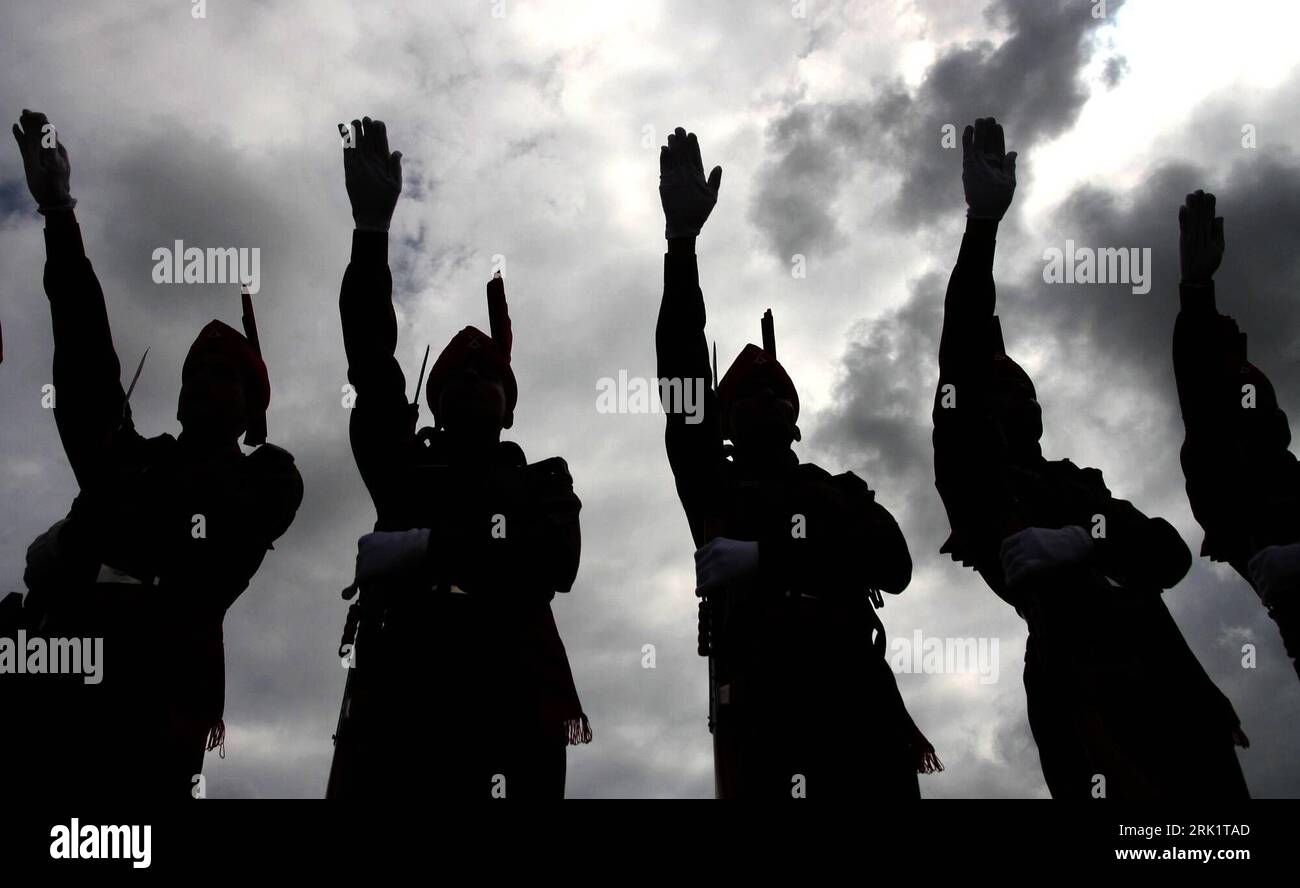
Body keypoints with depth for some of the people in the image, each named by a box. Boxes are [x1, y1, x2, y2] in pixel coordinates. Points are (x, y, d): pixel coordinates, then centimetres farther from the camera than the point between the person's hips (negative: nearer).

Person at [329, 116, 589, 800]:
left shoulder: (543, 484, 21)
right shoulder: (405, 469, 24)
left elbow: (554, 561, 0)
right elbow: (372, 365, 11)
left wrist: (432, 549, -9)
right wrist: (371, 228, 2)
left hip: (510, 710, -1)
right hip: (395, 706, 1)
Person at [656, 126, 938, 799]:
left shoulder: (845, 493, 29)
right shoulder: (713, 485, 25)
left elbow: (894, 564, 8)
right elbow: (682, 370, 14)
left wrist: (770, 556, -6)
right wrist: (683, 238, 6)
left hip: (860, 698, 2)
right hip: (762, 697, -2)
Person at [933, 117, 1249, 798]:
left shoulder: (1079, 485, 28)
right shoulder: (969, 473, 13)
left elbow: (1170, 554, 14)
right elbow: (962, 354, 0)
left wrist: (1085, 542, -7)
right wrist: (983, 222, -8)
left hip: (1164, 676, 6)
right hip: (1082, 673, -6)